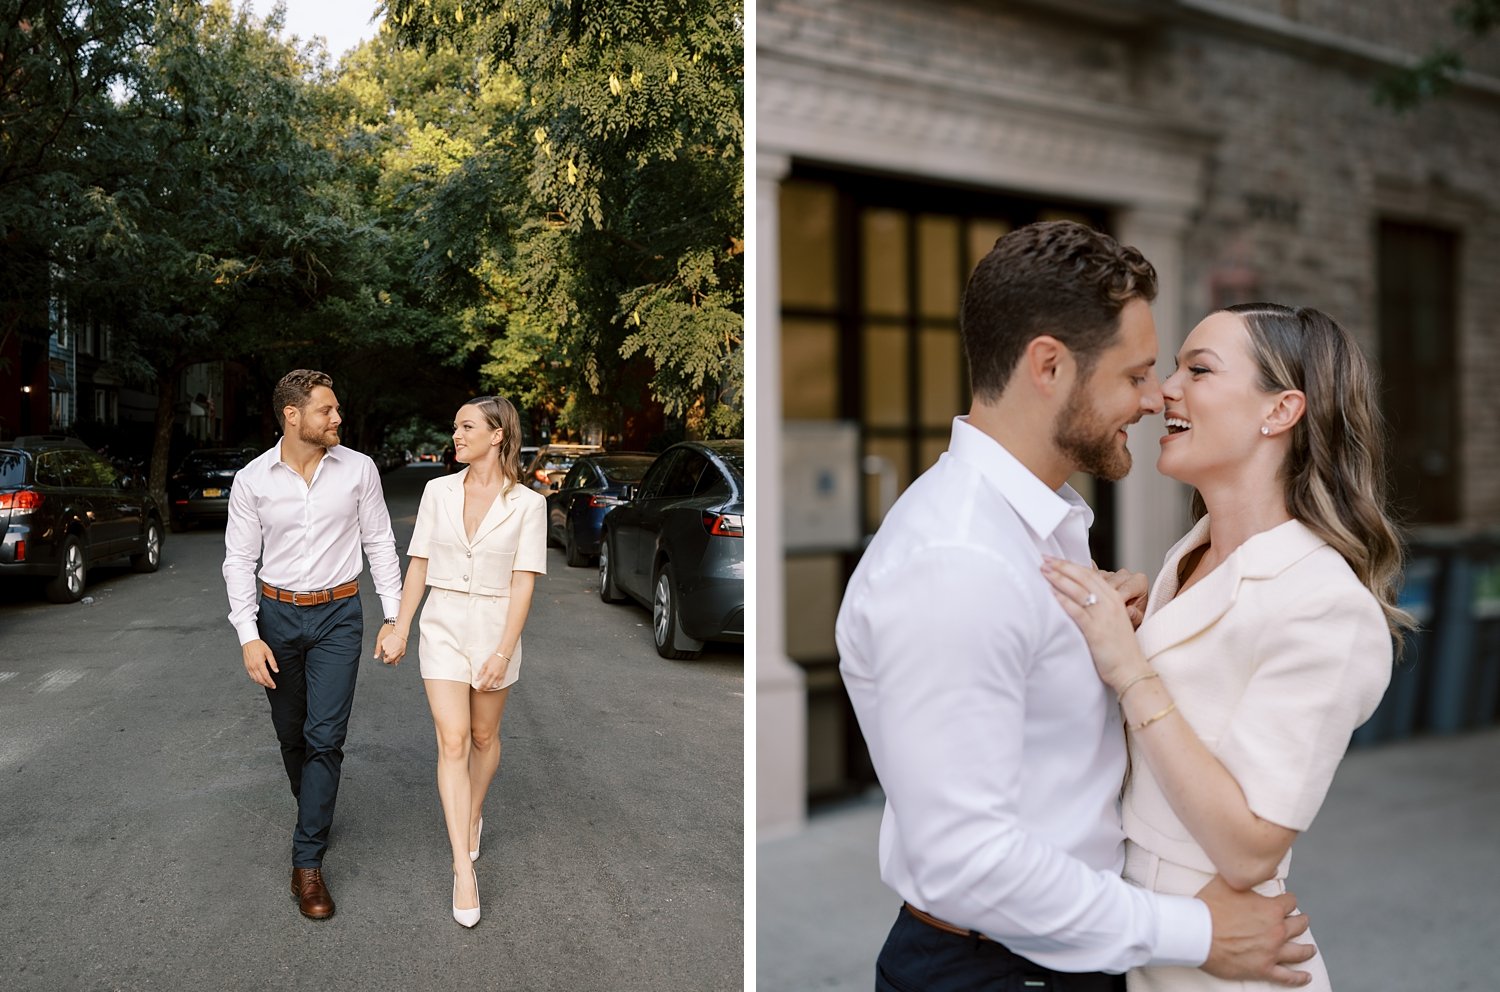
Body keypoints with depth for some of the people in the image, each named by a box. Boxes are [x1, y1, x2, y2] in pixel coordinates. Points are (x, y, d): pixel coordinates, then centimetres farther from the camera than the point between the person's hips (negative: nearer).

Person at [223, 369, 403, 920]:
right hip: (277, 613, 2)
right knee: (290, 734, 13)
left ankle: (308, 861, 0)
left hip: (338, 615, -1)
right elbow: (239, 560, -1)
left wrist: (394, 615, -1)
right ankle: (314, 813, 41)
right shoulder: (252, 479, -5)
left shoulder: (358, 470, -5)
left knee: (325, 737, -7)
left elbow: (379, 544, 2)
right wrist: (249, 636, -9)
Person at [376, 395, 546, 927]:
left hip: (495, 627, -1)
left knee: (484, 736, 16)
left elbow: (523, 583, -11)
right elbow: (419, 564, 4)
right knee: (453, 741, -7)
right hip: (442, 625, 1)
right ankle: (464, 870, -6)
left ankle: (472, 817, 43)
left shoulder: (527, 503, -9)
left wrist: (503, 652, -15)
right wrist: (400, 629, 2)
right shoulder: (438, 491, 0)